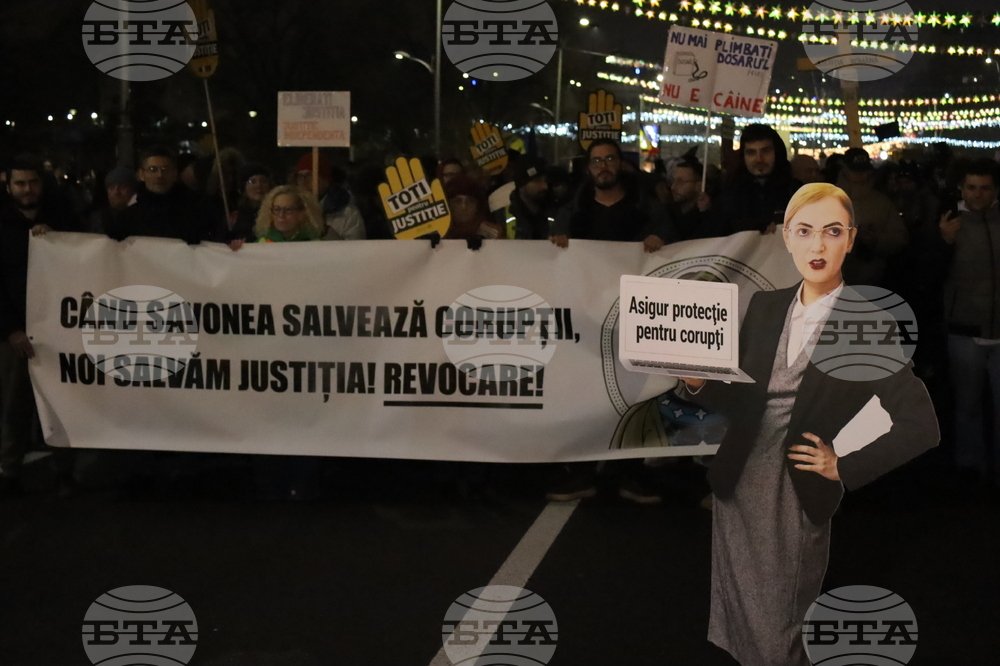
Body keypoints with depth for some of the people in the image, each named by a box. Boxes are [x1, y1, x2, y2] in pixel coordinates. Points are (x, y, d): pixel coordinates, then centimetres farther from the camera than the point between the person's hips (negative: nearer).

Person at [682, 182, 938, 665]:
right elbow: (739, 400, 9)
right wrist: (699, 383, -10)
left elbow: (921, 427, -11)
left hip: (798, 496, -4)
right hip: (737, 485, 4)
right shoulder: (764, 307, 7)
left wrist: (845, 467, -10)